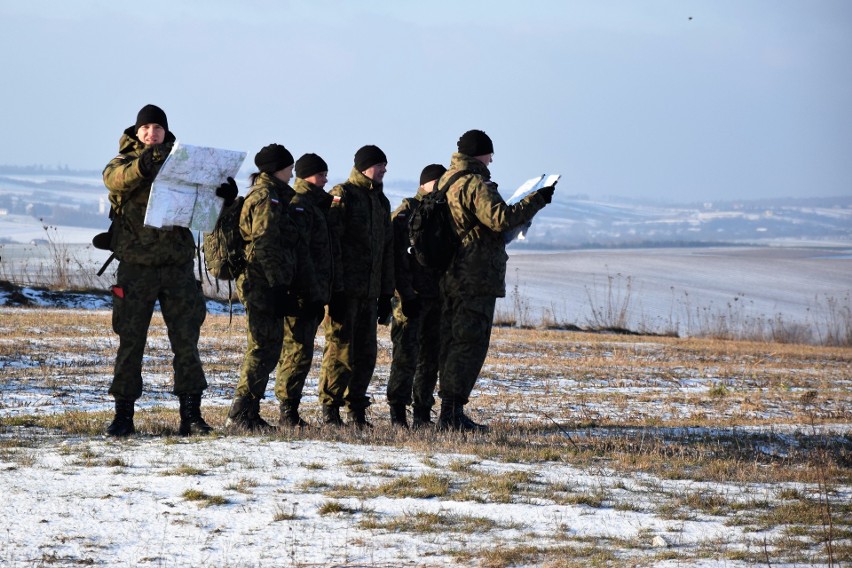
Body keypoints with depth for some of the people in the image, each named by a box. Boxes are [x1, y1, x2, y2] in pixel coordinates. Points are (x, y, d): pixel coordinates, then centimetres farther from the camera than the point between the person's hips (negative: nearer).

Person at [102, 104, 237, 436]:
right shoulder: (124, 163, 4)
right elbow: (115, 179, -19)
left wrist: (225, 195, -16)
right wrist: (142, 165, -40)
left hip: (178, 264, 2)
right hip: (136, 265, -2)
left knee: (186, 341, 1)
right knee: (130, 341, 1)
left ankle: (191, 415, 4)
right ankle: (123, 415, 6)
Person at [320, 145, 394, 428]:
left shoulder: (381, 202, 19)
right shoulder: (343, 195, -5)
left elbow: (387, 250, 24)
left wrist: (386, 293, 20)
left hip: (370, 292, 7)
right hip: (344, 288, -7)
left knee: (366, 352, 7)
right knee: (340, 349, -7)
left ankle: (356, 409, 15)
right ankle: (330, 409, 1)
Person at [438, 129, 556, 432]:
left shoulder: (447, 181, 16)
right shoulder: (475, 185, -14)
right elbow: (500, 218, -26)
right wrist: (537, 199, -18)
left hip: (450, 278, 10)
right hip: (476, 279, -10)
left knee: (452, 343, 13)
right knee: (471, 343, -8)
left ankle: (450, 413, 16)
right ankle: (452, 413, -12)